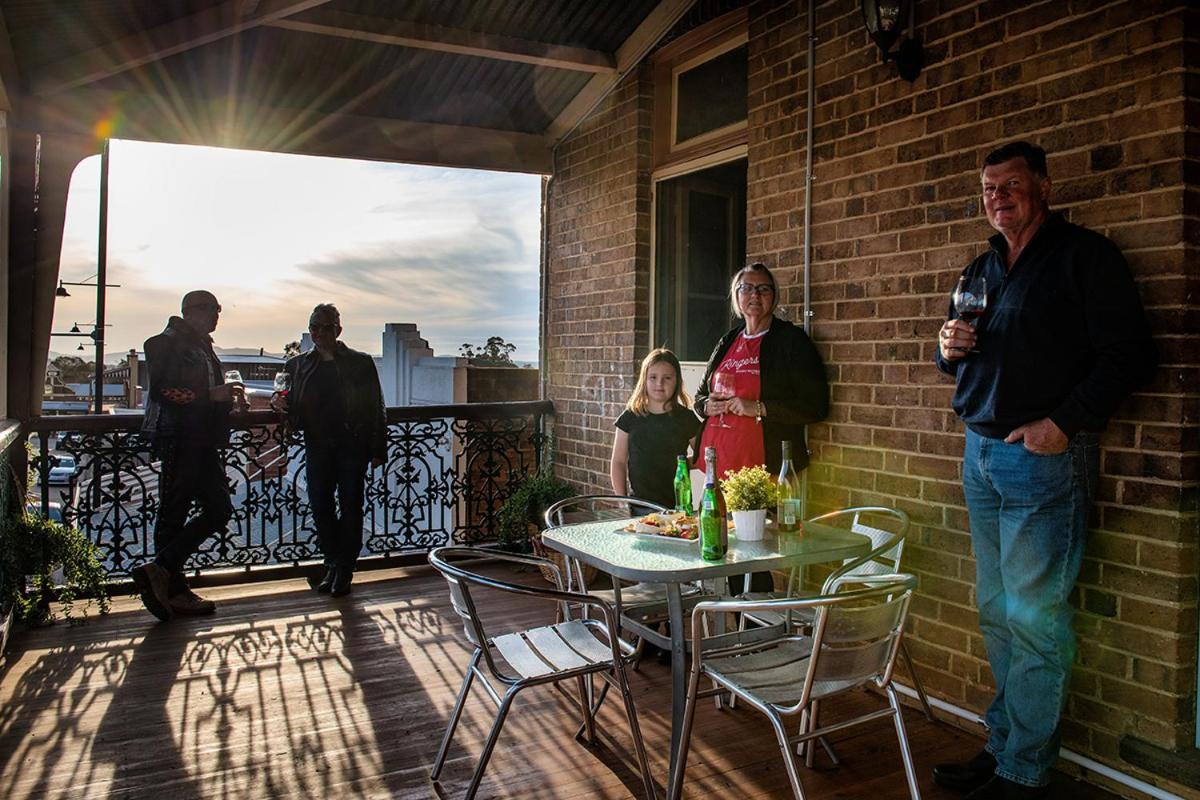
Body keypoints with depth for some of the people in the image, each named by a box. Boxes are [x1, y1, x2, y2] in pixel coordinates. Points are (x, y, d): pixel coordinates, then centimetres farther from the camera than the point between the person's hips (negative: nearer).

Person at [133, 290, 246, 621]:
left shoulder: (202, 347, 21)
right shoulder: (167, 343, -7)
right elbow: (161, 391, -18)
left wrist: (229, 398, 10)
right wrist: (212, 395, -20)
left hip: (203, 442, 9)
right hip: (179, 440, -9)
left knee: (219, 509, 7)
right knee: (173, 514, -3)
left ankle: (162, 572, 10)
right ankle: (173, 590, 4)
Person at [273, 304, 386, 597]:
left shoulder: (360, 363, 1)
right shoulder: (297, 365, 9)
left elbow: (375, 408, 0)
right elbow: (292, 408, 14)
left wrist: (378, 450, -5)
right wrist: (280, 403, -10)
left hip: (353, 446, -3)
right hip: (317, 448, 3)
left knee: (350, 507, 2)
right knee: (320, 506, 4)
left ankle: (344, 570, 16)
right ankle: (334, 564, 23)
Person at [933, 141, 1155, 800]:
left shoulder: (1084, 254, -2)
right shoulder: (981, 270, 18)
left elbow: (1128, 352, -9)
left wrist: (1064, 421, -17)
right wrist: (949, 349, 1)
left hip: (1045, 456, -7)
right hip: (981, 452, 7)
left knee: (1033, 616, -3)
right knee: (996, 610, 12)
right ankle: (1003, 743, 23)